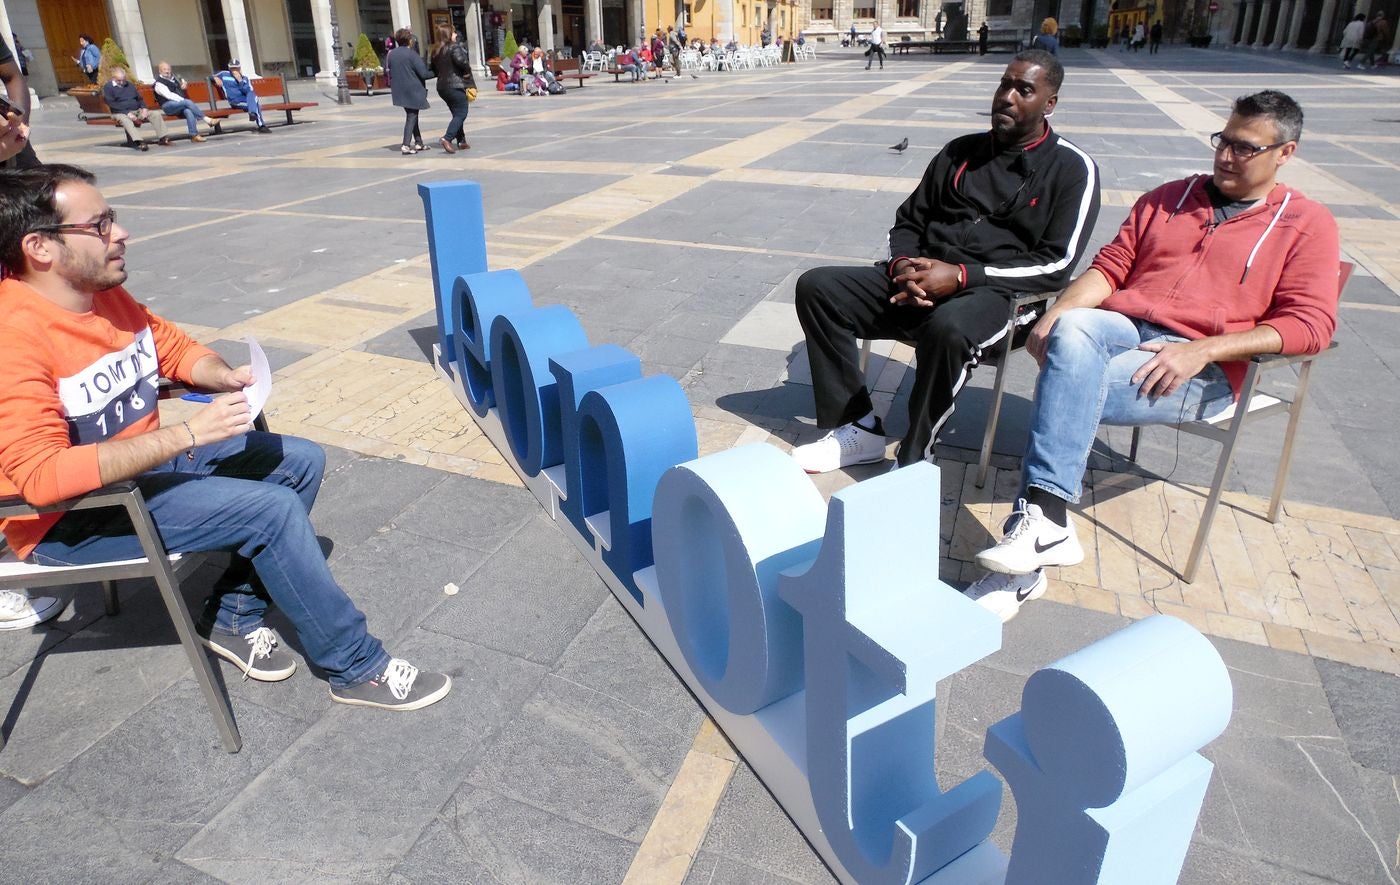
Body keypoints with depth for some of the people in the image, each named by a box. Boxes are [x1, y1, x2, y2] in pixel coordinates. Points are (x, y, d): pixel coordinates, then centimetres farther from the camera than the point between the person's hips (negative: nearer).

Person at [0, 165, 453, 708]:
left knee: (302, 461, 3)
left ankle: (234, 615, 8)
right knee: (274, 509, -23)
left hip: (145, 458, 9)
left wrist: (226, 377, -8)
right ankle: (356, 670, -9)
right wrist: (186, 435, -34)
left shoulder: (105, 295, 0)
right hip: (70, 521, -9)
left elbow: (174, 347, 15)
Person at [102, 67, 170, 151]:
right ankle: (139, 142, -60)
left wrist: (144, 108, -1)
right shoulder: (108, 87, 4)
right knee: (125, 120, -41)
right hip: (121, 113, -5)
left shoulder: (130, 85, 22)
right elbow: (112, 104, -8)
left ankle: (163, 138, -26)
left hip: (137, 111, 5)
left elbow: (139, 98, 24)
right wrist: (127, 113, -21)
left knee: (156, 115, -16)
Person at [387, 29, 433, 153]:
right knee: (412, 117, -2)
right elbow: (424, 73, -16)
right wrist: (436, 73, 0)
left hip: (399, 91, 7)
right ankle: (406, 145, -11)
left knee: (412, 115, 18)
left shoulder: (391, 54, 6)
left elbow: (386, 70, 14)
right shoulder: (412, 54, -14)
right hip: (413, 90, -7)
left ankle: (419, 143, 22)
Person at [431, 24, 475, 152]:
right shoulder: (454, 47, -10)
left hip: (441, 86, 8)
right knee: (461, 113, -7)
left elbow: (434, 69, 16)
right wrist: (467, 71, -9)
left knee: (457, 113, 17)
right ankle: (447, 138, -23)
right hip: (456, 85, -8)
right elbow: (461, 60, -26)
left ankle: (461, 140, 17)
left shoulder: (436, 50, 13)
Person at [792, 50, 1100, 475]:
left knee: (947, 327, -41)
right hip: (920, 281, 6)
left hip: (993, 293, -5)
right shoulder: (961, 151, 17)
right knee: (816, 287, -12)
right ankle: (860, 429, -10)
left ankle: (914, 459, -22)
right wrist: (903, 265, -5)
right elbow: (908, 221, 20)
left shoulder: (1073, 169, 2)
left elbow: (1056, 264, -7)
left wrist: (961, 276, -17)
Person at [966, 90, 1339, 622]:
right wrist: (1058, 311, -7)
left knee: (1068, 390, -32)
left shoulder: (1306, 223, 11)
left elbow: (1310, 324, -2)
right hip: (1122, 328, 4)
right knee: (1073, 331, -35)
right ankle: (1046, 523, -40)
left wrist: (1201, 350, -17)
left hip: (1202, 368, -3)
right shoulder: (1170, 198, 25)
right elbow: (1111, 266, 16)